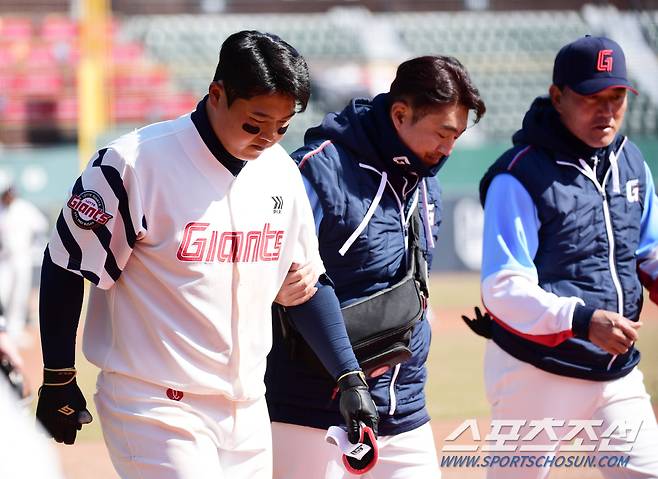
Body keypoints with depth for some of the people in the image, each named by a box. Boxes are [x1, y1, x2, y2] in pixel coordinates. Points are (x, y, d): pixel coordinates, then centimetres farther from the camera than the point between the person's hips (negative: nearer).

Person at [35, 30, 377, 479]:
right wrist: (59, 383, -4)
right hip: (156, 408, -6)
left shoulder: (282, 172, 5)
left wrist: (349, 377, 10)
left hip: (246, 410, 7)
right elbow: (67, 266, -7)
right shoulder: (138, 161, -15)